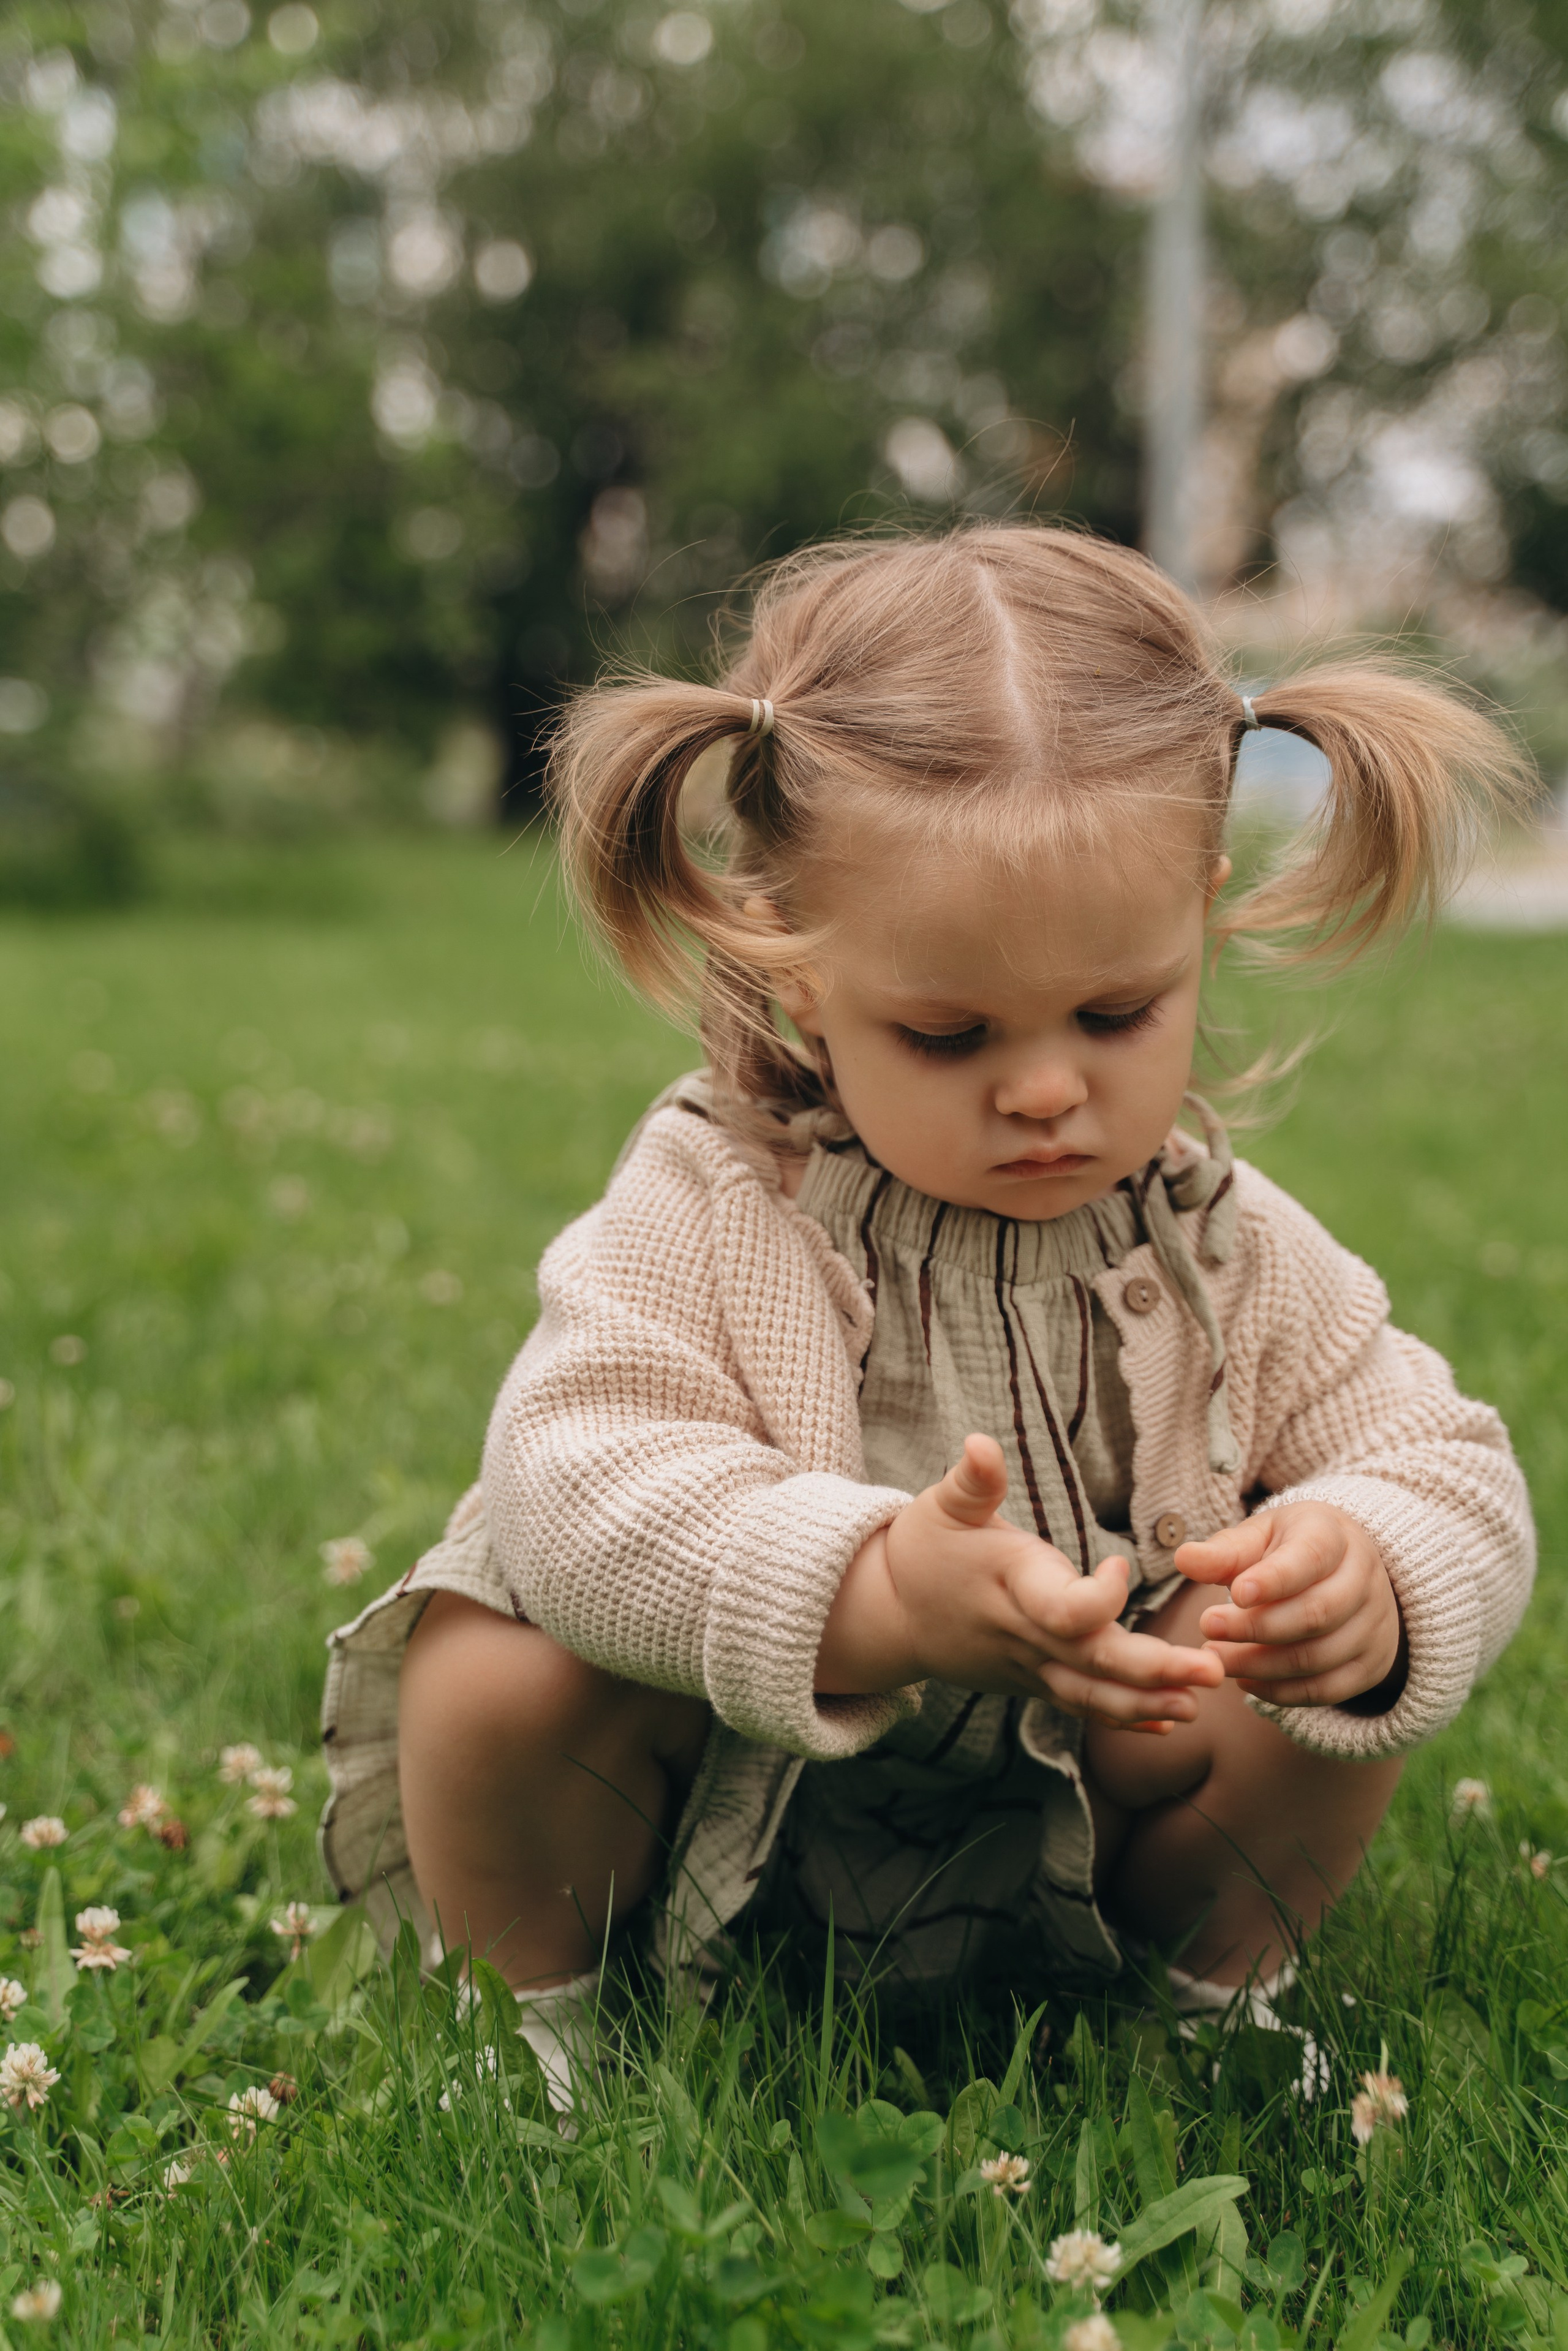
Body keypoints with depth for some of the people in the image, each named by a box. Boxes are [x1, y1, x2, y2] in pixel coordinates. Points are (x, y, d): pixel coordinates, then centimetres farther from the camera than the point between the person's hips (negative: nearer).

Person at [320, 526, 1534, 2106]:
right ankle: (545, 2021, 3)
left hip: (1068, 1835, 2)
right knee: (494, 1683, -27)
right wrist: (878, 1594, -52)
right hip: (726, 1789, -2)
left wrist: (1368, 1588, -36)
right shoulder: (710, 1206, -21)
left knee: (1325, 1722, -19)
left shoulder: (1227, 1249, -10)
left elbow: (1452, 1479, -9)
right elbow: (578, 1484, -34)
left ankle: (1216, 2007, 11)